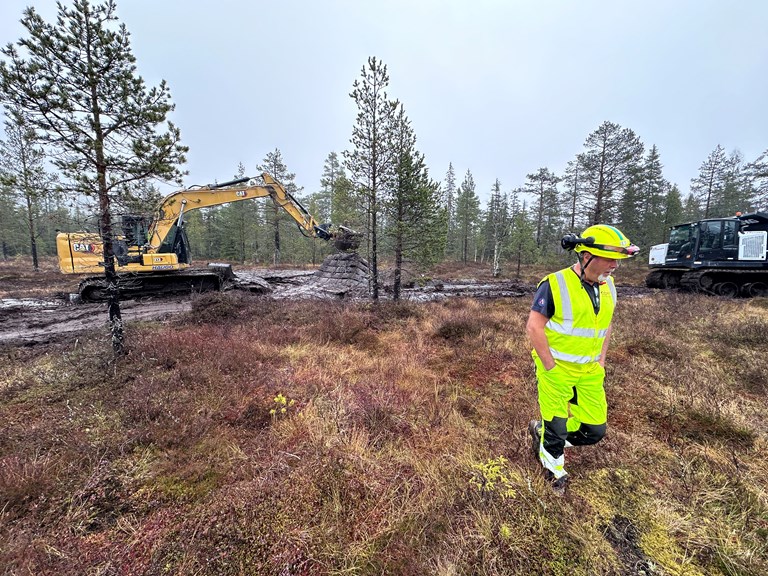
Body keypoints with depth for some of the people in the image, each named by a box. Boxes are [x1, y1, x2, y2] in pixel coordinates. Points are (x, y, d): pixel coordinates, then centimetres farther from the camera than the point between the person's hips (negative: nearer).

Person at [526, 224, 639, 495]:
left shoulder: (607, 286, 3)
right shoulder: (555, 284, -20)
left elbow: (606, 325, 16)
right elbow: (534, 327, -20)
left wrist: (601, 361, 9)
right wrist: (550, 367, -17)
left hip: (590, 372, 6)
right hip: (557, 370, -6)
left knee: (595, 430, 10)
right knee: (556, 428, 9)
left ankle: (542, 431, 34)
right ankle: (554, 469, 39)